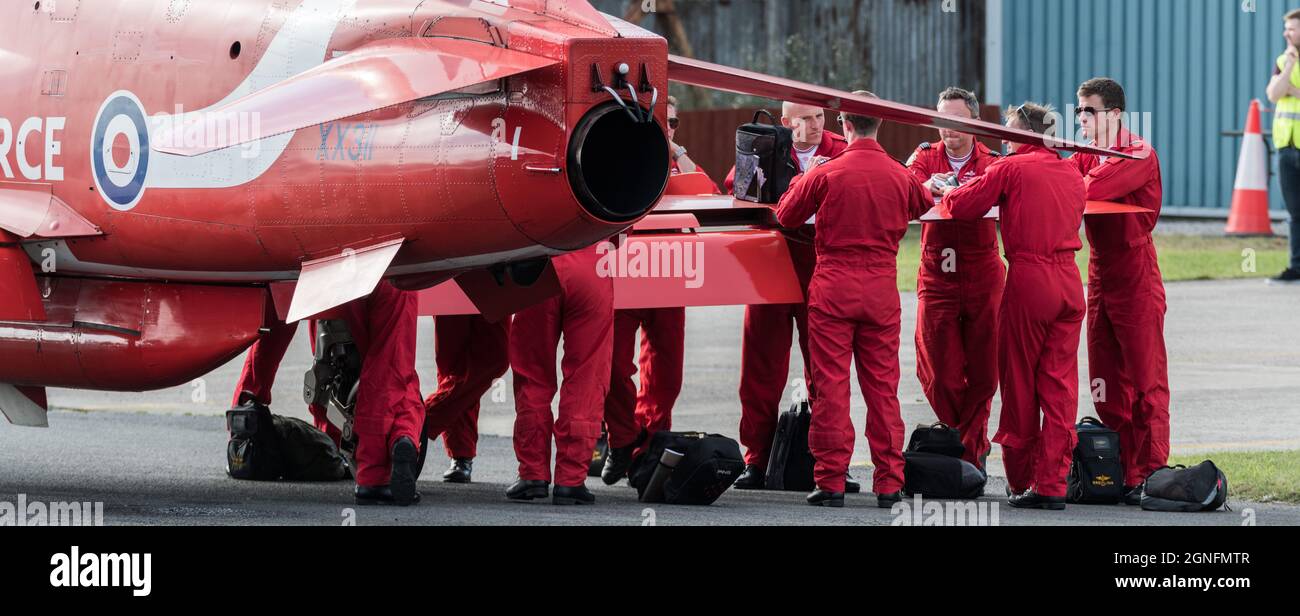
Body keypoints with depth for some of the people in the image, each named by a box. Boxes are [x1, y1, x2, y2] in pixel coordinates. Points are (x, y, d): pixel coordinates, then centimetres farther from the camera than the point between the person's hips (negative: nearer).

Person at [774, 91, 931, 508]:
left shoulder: (826, 173, -8)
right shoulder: (901, 176, 1)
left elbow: (786, 217, 6)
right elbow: (924, 205, 24)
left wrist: (803, 178, 22)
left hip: (833, 289, -3)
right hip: (882, 290, 3)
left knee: (831, 384, 1)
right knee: (882, 386, 7)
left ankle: (831, 481, -2)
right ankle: (889, 483, 7)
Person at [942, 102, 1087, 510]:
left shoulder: (1012, 168, -5)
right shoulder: (1072, 173, 13)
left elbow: (961, 207, -5)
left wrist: (947, 190, 19)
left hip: (1028, 278, -5)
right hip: (1069, 280, 5)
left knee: (1019, 381, 8)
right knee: (1059, 383, 4)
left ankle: (1020, 480, 15)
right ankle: (1053, 484, 0)